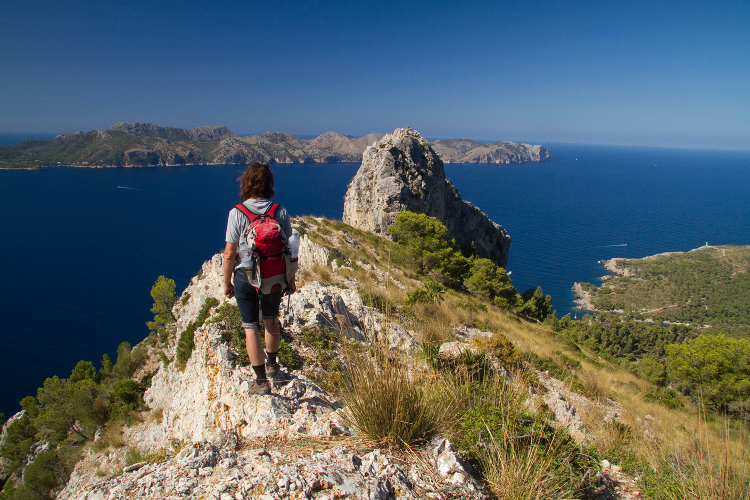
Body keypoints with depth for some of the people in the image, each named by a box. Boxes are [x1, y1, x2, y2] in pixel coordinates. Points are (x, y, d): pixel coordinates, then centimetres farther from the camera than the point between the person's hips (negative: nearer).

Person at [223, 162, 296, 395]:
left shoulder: (237, 213, -13)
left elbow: (229, 254, -12)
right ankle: (272, 365, 43)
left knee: (251, 327, 8)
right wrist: (290, 279, 9)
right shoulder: (280, 212, -8)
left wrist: (226, 282, 2)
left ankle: (261, 381, 13)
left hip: (245, 276, -3)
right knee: (271, 321, 23)